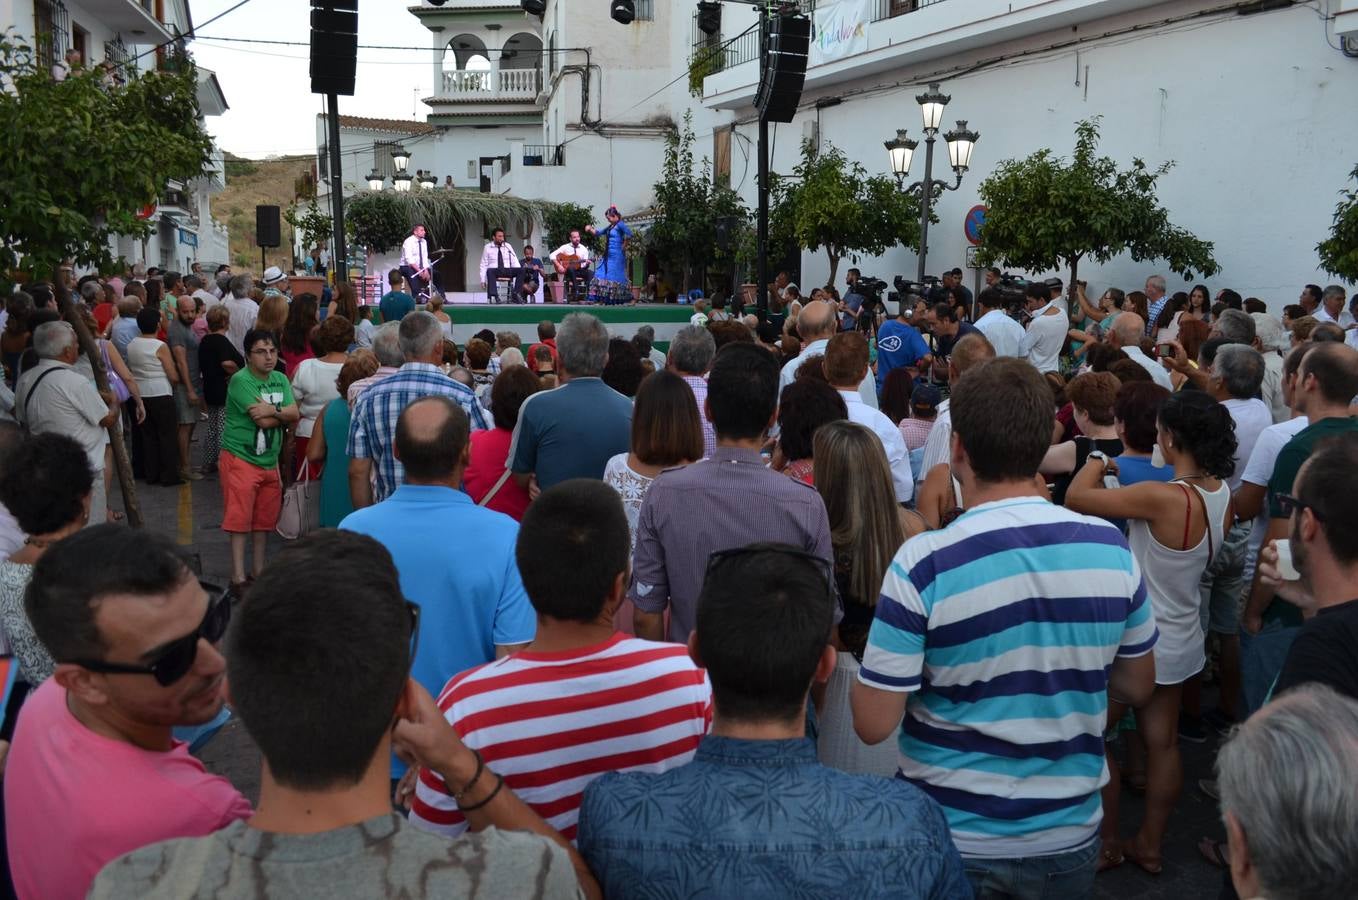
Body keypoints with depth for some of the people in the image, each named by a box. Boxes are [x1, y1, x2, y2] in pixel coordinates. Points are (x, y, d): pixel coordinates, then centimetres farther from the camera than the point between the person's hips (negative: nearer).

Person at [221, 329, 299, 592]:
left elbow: (295, 414, -4)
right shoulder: (241, 381, -15)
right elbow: (263, 421, -21)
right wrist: (282, 414, -5)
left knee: (264, 518, 14)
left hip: (269, 460, 7)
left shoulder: (281, 379, 8)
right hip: (241, 459, -7)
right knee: (239, 518, -5)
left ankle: (259, 568, 26)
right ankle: (238, 576, 0)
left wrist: (272, 410, -21)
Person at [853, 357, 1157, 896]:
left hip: (952, 839, -3)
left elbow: (872, 725, -17)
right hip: (1069, 835, 3)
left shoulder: (923, 566, -22)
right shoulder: (1111, 548, -9)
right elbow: (1138, 688, 4)